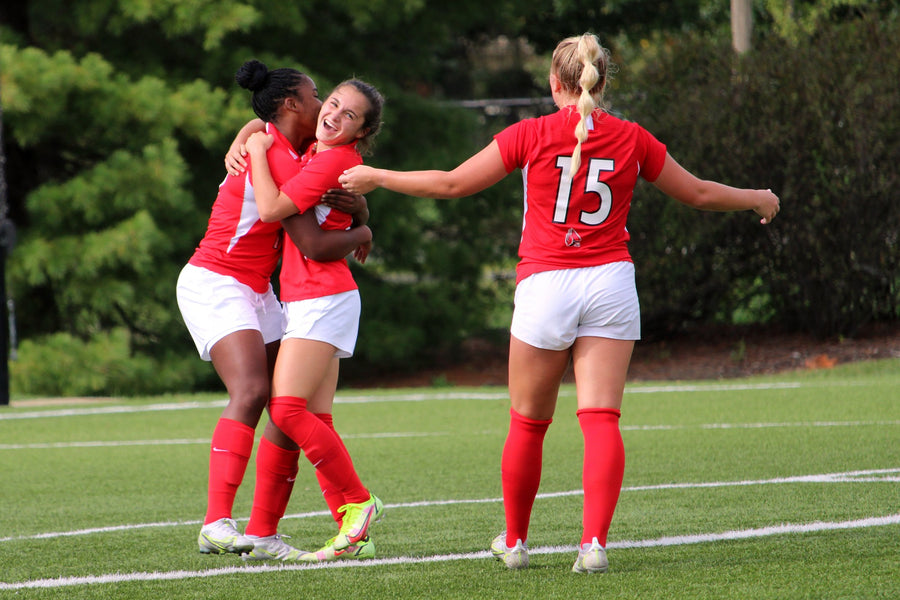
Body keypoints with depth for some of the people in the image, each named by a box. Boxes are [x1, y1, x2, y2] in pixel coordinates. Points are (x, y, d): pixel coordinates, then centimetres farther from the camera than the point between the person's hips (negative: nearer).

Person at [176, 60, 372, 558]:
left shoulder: (291, 150, 10)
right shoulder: (276, 159, -19)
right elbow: (317, 246, -22)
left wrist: (357, 203, 6)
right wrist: (361, 234, -2)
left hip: (254, 292, 10)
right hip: (215, 285, -10)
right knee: (251, 391, -27)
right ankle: (217, 524, -37)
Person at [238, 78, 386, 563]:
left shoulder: (335, 161, -15)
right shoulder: (316, 149, 13)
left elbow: (271, 209, -19)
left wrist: (258, 152, -7)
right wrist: (242, 142, 12)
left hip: (323, 298, -10)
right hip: (306, 299, 10)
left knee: (287, 409, -17)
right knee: (314, 421, 4)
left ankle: (359, 503, -9)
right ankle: (354, 533, 2)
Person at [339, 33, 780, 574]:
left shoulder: (532, 135, -2)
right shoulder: (632, 139, 5)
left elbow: (453, 184, 1)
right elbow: (698, 193, 16)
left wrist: (375, 178, 12)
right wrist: (756, 199, 34)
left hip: (545, 285, -1)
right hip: (610, 283, 2)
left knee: (528, 425, 11)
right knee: (601, 420, -3)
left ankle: (515, 541, 24)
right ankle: (595, 541, -17)